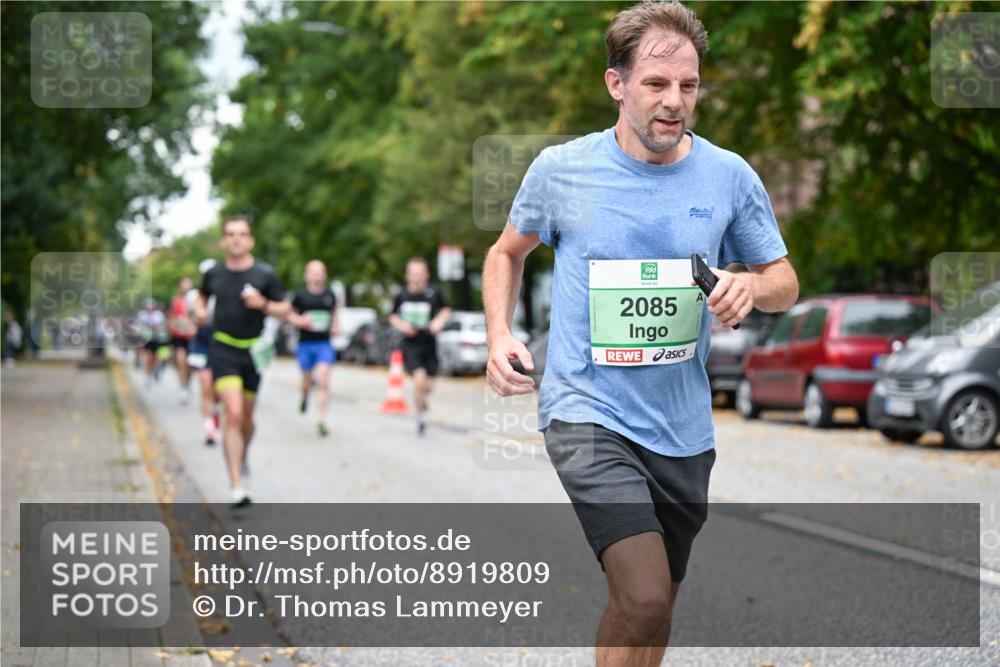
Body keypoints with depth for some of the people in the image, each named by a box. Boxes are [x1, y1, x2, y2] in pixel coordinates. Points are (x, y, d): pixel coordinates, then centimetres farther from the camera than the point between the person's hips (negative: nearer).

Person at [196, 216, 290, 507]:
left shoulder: (265, 274, -4)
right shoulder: (213, 273, 1)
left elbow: (285, 308, 2)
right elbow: (203, 294, 23)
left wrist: (263, 304, -18)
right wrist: (201, 309, 1)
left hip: (253, 351, 1)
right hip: (223, 350, -1)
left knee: (246, 417, 14)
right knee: (233, 414, -17)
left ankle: (242, 459, 47)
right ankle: (236, 485, -16)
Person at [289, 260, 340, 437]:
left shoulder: (329, 295, 3)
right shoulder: (301, 294, -3)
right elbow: (290, 315, 4)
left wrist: (336, 326, 6)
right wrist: (300, 321, -16)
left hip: (324, 343, 0)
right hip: (305, 343, 0)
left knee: (323, 380, -13)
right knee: (307, 379, 11)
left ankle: (321, 421, -11)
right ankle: (305, 394, 50)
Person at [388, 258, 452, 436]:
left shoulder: (434, 293, -7)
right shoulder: (402, 296, -4)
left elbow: (446, 309, 13)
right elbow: (393, 316, 13)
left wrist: (439, 320, -6)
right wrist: (400, 325, -6)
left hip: (429, 345, 1)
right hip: (410, 346, -1)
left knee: (428, 385, 4)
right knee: (420, 378, -21)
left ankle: (421, 399, 43)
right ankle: (421, 415, 0)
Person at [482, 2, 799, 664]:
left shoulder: (730, 177, -1)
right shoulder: (561, 169, -3)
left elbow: (785, 281, 9)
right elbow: (507, 252, 15)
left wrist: (751, 286, -14)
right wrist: (500, 335, -2)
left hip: (683, 428, 4)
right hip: (587, 412, -3)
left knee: (650, 607, 15)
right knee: (645, 599, -21)